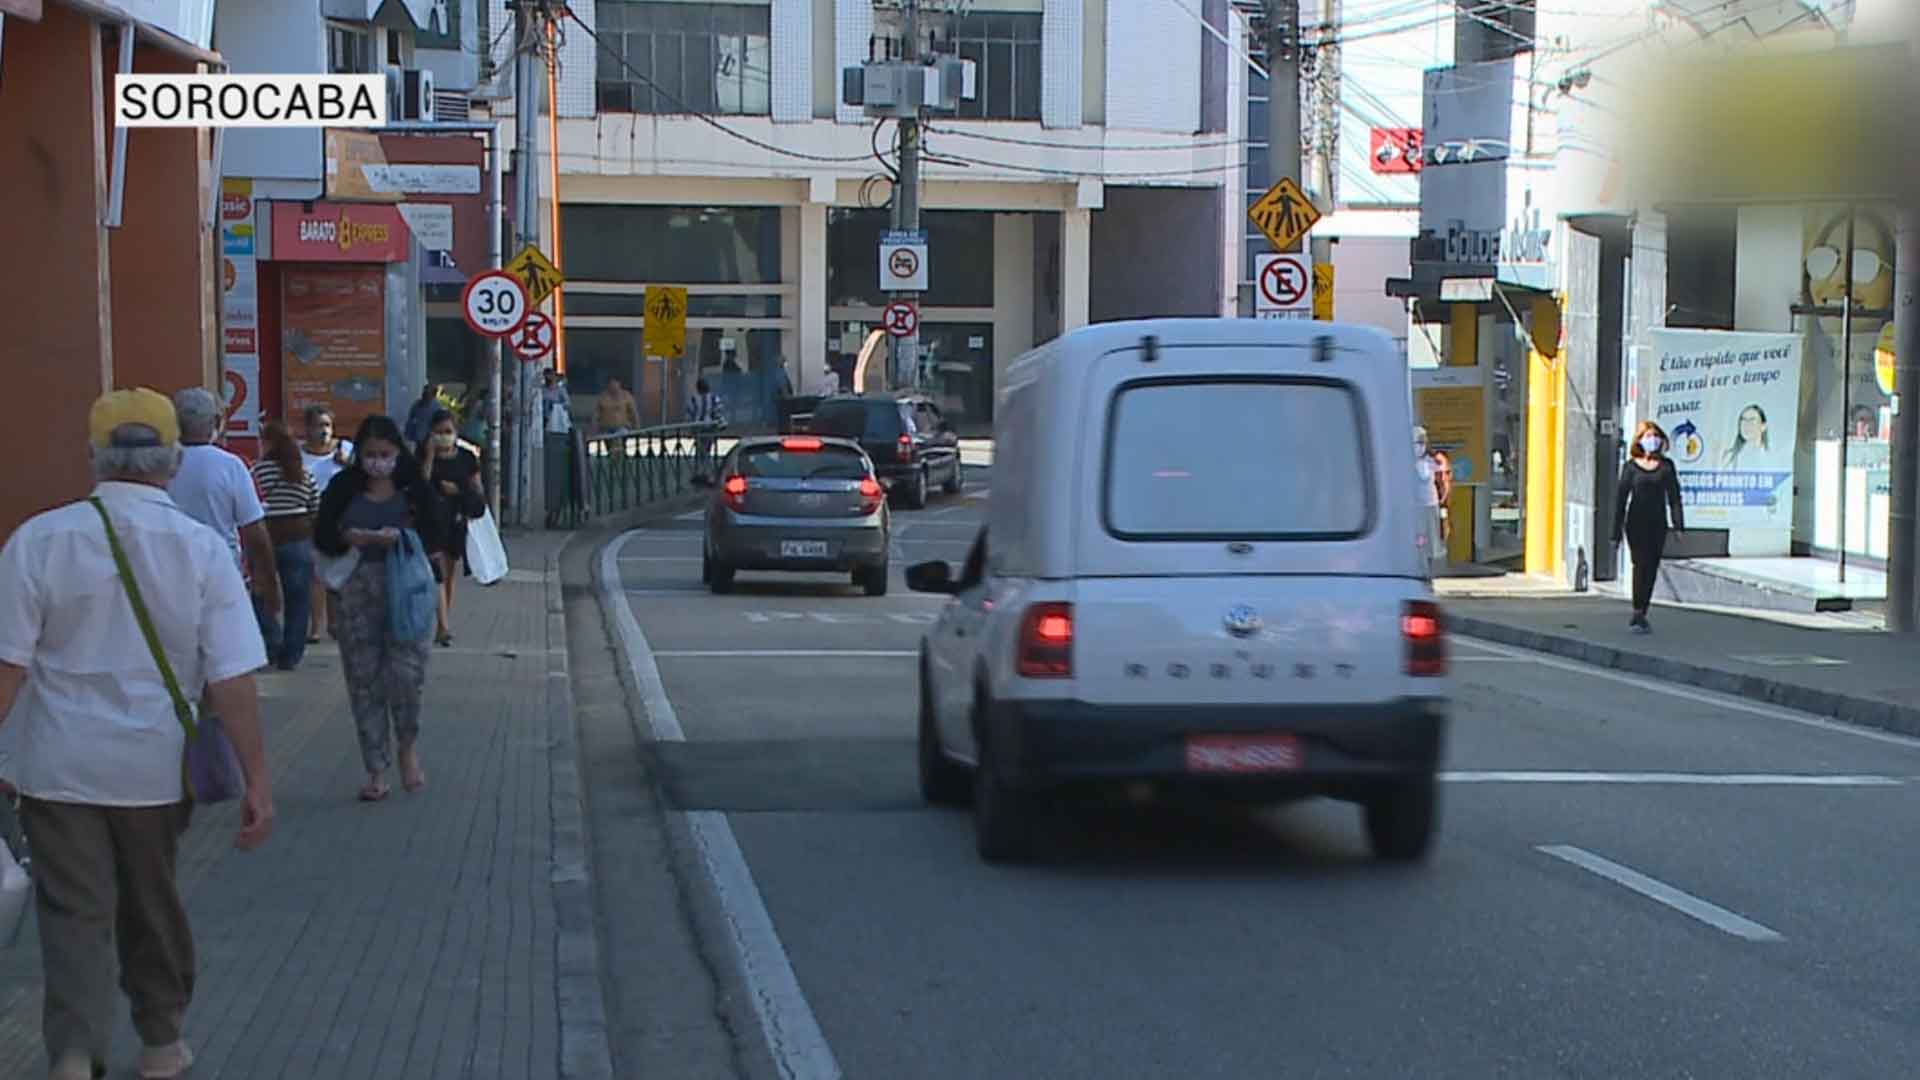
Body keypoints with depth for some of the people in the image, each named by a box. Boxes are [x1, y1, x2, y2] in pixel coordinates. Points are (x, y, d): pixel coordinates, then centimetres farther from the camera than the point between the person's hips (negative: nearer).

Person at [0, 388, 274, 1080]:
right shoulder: (201, 549, -8)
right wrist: (257, 783, -5)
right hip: (154, 766, 1)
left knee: (74, 914, 6)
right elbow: (232, 679, -9)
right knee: (151, 906, 19)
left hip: (59, 766, -1)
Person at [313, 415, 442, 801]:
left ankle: (408, 748, 16)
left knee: (405, 672, -12)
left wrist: (401, 536, -20)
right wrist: (348, 537, -16)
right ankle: (376, 770, 11)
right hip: (357, 591, 2)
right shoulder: (344, 488, 5)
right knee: (364, 679, 2)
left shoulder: (414, 487, 3)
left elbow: (432, 536, -1)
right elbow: (321, 536, 5)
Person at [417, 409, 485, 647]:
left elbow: (477, 490, 10)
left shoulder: (466, 457, 6)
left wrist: (457, 491, -9)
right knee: (438, 572, -14)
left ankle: (443, 626, 22)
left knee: (449, 574, 12)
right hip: (432, 520, -3)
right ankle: (444, 627, -20)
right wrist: (430, 455, -18)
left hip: (456, 520, 3)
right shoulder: (425, 455, -1)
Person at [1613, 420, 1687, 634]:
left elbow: (1674, 496, 5)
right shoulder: (1631, 466, 0)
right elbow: (1621, 497, 1)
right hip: (1636, 522, -3)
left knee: (1652, 569, 5)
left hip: (1657, 524, 3)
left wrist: (1678, 524, -3)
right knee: (1641, 565, -12)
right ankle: (1638, 614, -13)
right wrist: (1617, 530, -1)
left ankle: (1641, 614, 14)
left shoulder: (1666, 466, 5)